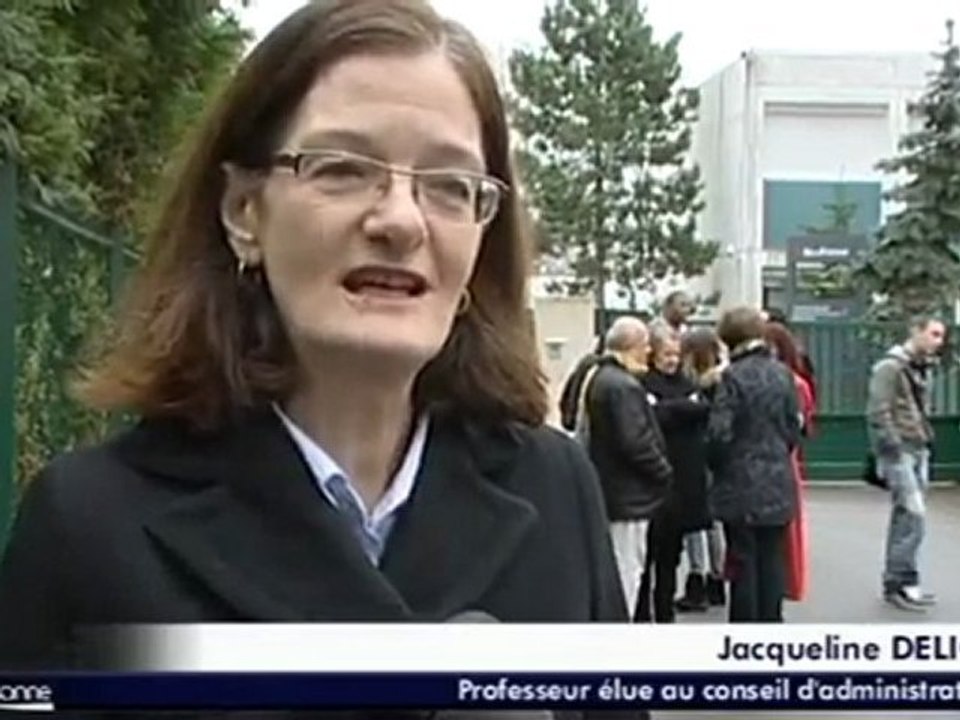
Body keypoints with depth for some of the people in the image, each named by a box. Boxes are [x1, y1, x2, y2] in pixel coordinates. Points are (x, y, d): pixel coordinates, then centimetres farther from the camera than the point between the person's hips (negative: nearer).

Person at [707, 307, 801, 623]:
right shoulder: (782, 374, 3)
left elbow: (719, 432, -16)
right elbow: (794, 427, 7)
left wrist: (715, 464, 2)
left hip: (741, 485, -5)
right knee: (771, 561, 11)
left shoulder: (733, 376, -14)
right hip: (777, 482, 5)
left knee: (744, 562, 2)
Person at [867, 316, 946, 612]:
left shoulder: (921, 368, 15)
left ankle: (897, 582, 16)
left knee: (905, 519, 10)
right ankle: (901, 583, -6)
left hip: (919, 452, 8)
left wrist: (925, 446, 13)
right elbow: (878, 414, -17)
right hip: (899, 452, -8)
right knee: (913, 517, -12)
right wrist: (894, 451, -19)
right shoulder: (891, 366, -11)